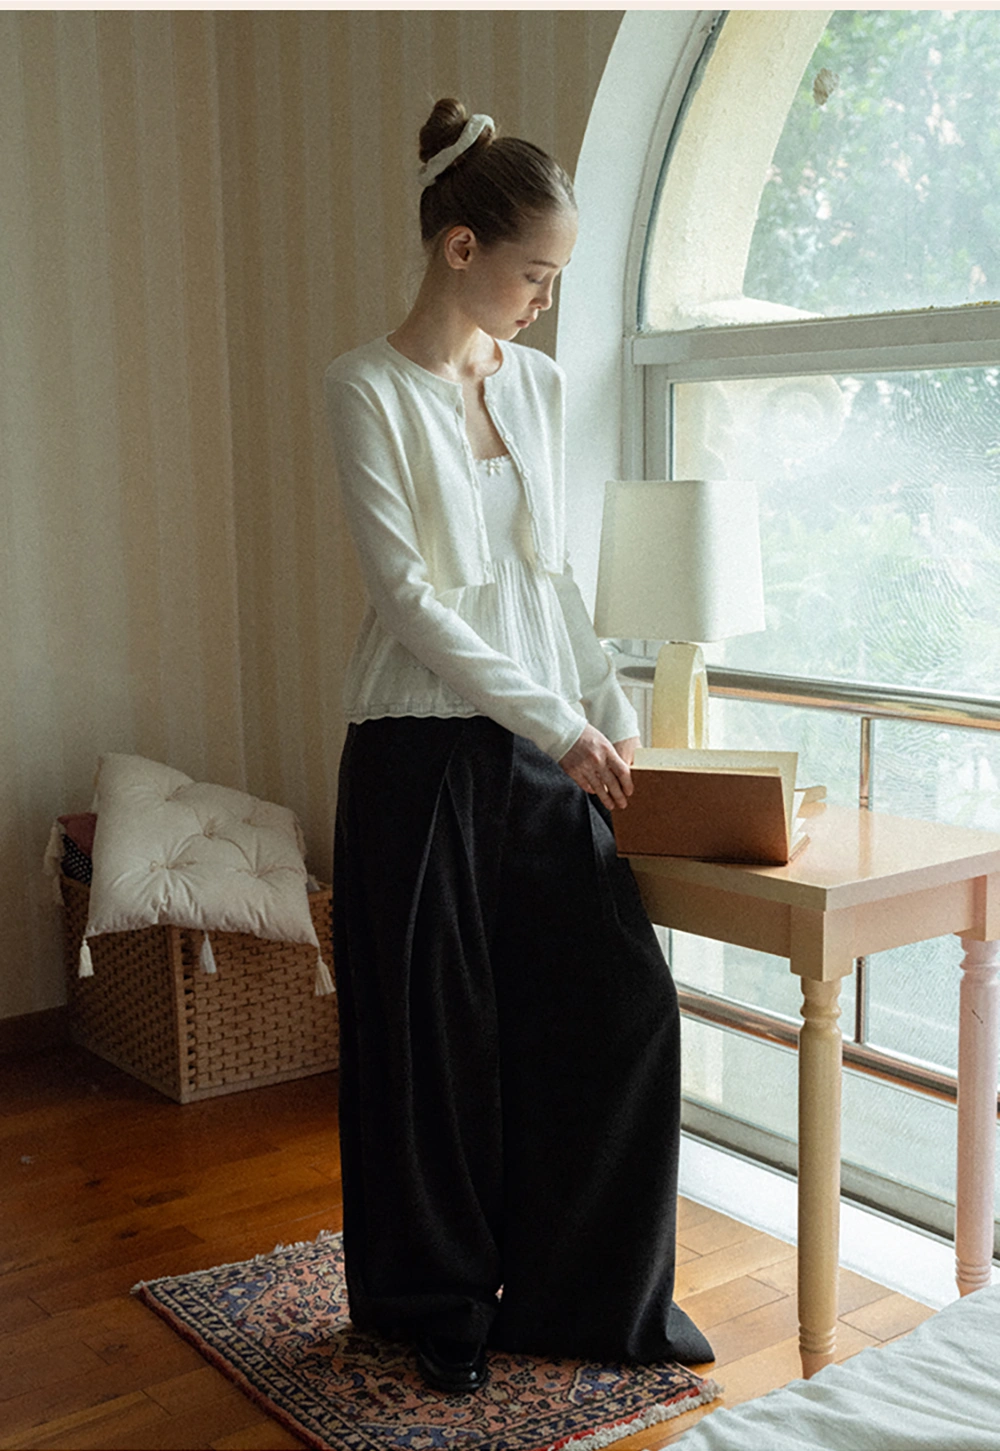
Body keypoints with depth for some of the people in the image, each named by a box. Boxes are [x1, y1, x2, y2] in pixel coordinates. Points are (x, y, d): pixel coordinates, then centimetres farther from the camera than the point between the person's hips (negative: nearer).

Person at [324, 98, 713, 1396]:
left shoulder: (537, 383, 11)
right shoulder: (370, 389, -8)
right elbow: (406, 595, -14)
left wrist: (611, 713, 6)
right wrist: (554, 724, -15)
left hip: (547, 746, 6)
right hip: (426, 751, -6)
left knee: (623, 999, 2)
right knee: (437, 1032, 5)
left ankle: (597, 1293, 21)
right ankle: (440, 1301, 26)